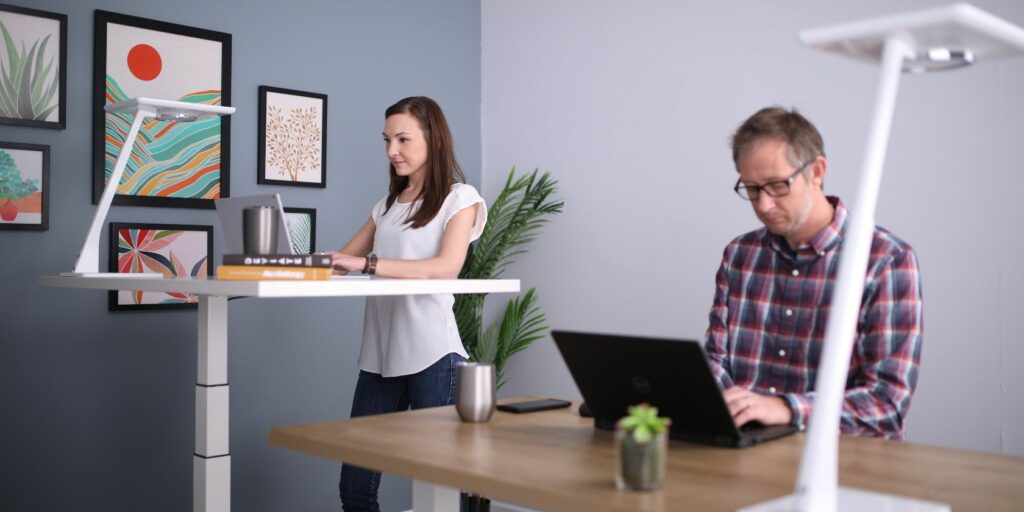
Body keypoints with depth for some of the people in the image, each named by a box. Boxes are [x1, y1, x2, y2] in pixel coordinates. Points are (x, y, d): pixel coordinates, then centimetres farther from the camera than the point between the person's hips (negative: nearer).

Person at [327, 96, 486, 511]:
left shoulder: (460, 198, 0)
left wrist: (369, 264, -24)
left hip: (432, 355, -6)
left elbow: (447, 267, -16)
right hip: (379, 355, 6)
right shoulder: (388, 204, 19)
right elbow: (345, 259, 17)